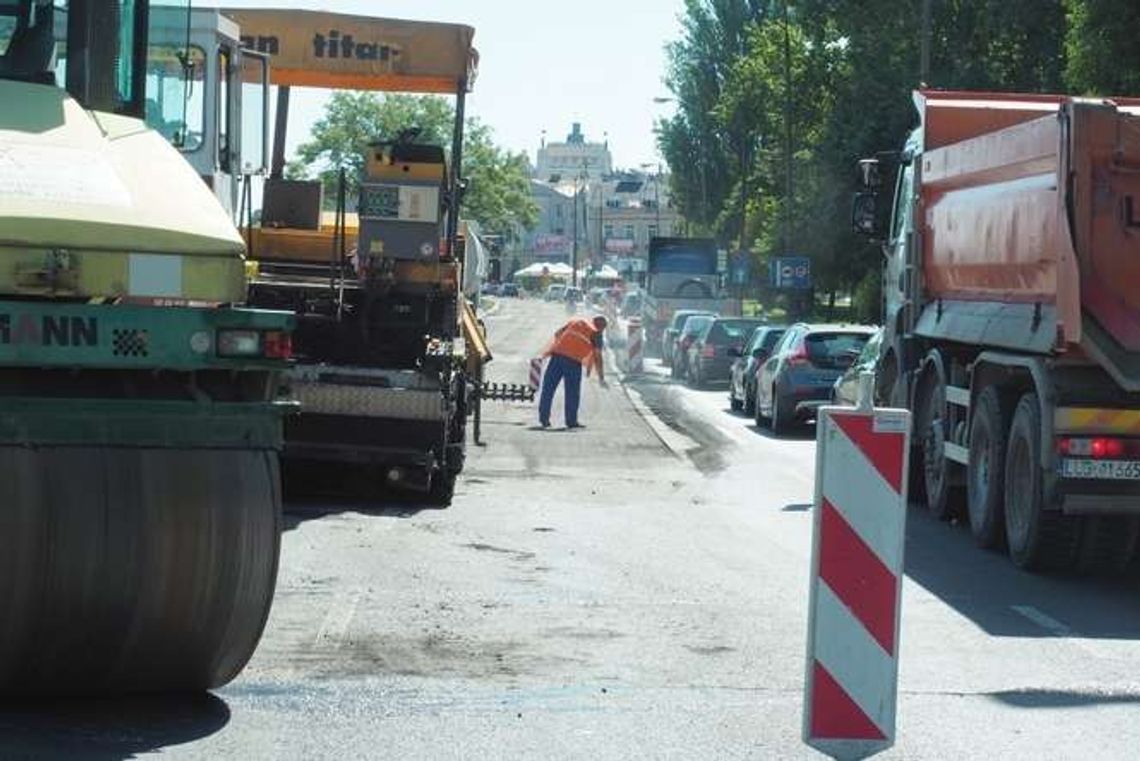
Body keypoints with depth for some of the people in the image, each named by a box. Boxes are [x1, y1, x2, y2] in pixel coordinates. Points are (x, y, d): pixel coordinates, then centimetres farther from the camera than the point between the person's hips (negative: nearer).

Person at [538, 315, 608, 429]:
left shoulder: (576, 322, 21)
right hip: (573, 361, -4)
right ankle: (571, 421, 9)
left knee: (548, 388, 9)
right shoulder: (596, 333, 8)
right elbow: (598, 356, 3)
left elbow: (557, 333, 21)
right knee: (572, 392, 7)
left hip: (557, 355, 4)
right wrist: (601, 378, 8)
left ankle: (544, 418, 11)